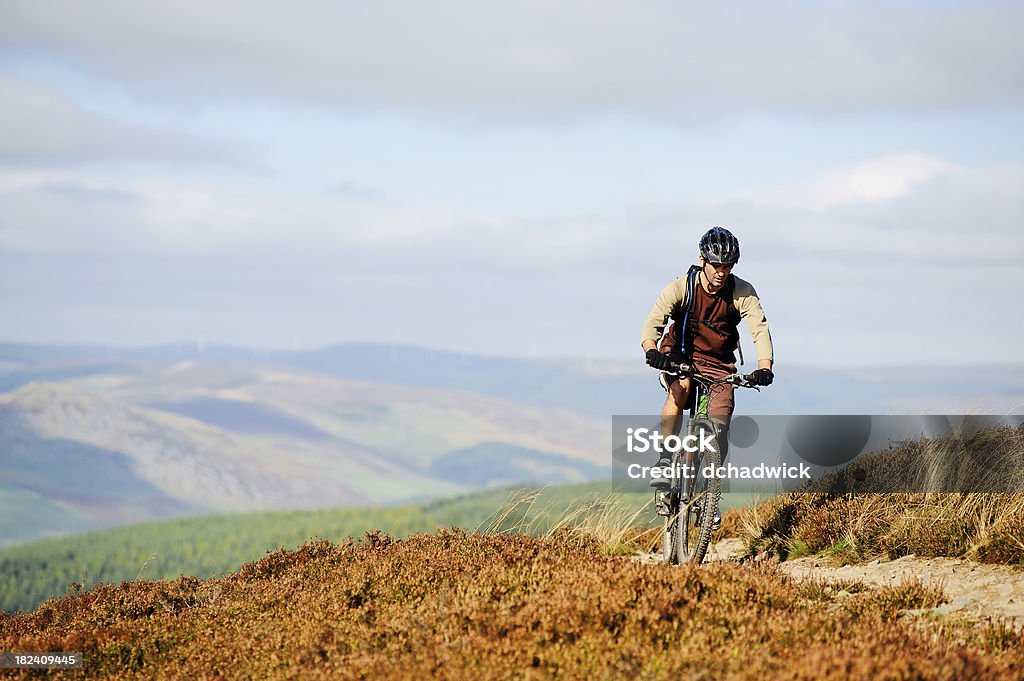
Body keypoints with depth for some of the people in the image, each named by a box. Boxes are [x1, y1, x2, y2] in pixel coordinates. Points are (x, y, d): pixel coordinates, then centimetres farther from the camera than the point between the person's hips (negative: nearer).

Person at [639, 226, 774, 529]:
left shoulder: (743, 293, -13)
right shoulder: (681, 287, -17)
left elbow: (760, 329, -23)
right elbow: (652, 324, -27)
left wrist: (764, 368, -41)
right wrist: (652, 351, -49)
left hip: (719, 365, 2)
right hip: (680, 356, -2)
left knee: (719, 429, -12)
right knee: (679, 387, -36)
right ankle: (665, 462, -33)